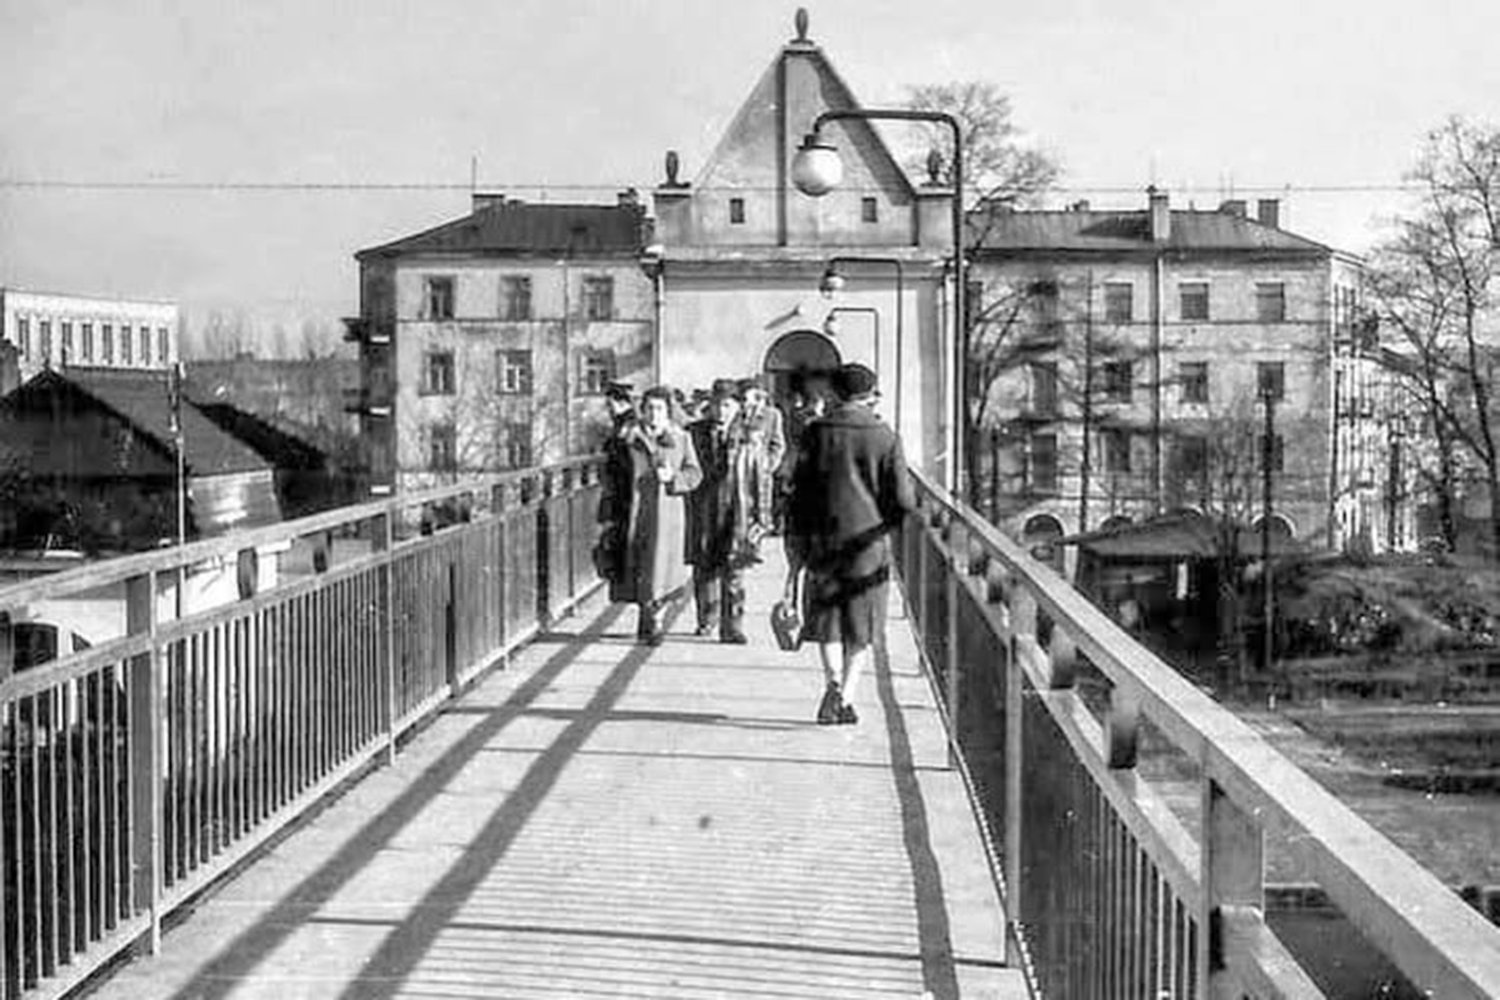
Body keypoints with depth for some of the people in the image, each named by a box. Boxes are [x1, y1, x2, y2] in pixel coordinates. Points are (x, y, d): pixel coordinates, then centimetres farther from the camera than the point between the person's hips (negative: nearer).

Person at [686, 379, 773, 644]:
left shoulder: (748, 440, 4)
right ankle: (706, 620, 26)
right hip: (703, 512, 1)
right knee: (704, 570, 8)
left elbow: (762, 479, 6)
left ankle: (732, 627, -1)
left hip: (737, 514, -1)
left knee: (734, 572, -6)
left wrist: (763, 515, 2)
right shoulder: (694, 435, 5)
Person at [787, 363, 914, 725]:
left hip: (825, 538, 0)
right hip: (869, 540, 0)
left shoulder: (817, 433, 0)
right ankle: (846, 698, 4)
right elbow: (903, 501, -4)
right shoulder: (885, 438, -2)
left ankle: (834, 682, -12)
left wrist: (795, 544, 6)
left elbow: (800, 490, 0)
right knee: (862, 625, 10)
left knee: (826, 617, 10)